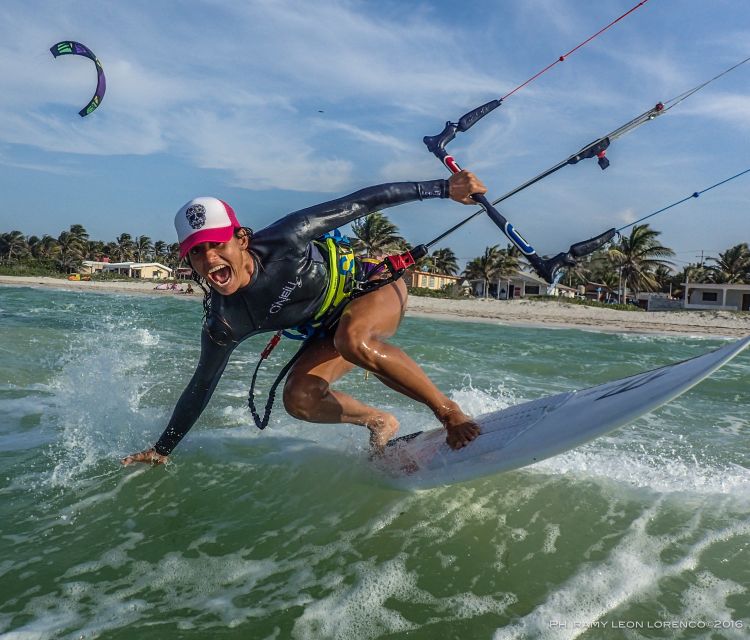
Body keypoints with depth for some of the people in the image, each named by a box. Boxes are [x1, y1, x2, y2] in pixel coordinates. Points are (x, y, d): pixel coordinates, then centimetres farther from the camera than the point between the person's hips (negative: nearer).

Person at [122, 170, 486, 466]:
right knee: (299, 400, -16)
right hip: (330, 329, 4)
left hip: (375, 284, -4)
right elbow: (202, 385, -3)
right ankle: (380, 423, 11)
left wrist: (441, 188, -23)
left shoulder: (284, 239, -30)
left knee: (353, 340, -36)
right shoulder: (222, 322, -18)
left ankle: (450, 412, -21)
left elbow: (358, 203, -23)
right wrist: (162, 449, 4)